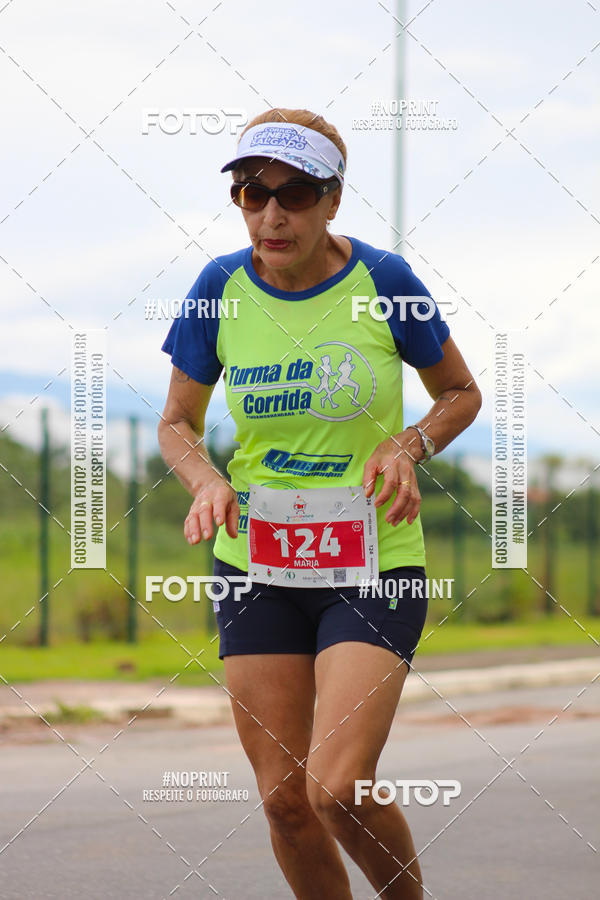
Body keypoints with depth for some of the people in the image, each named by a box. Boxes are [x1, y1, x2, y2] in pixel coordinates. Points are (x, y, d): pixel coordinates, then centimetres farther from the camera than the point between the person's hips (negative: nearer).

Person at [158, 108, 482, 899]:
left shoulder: (383, 282, -9)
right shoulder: (221, 287, -3)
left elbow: (461, 394, 6)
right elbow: (177, 422, 9)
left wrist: (408, 447, -14)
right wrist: (205, 480, -12)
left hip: (375, 563, -3)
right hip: (255, 564, 3)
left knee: (337, 788, -15)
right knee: (284, 799, 2)